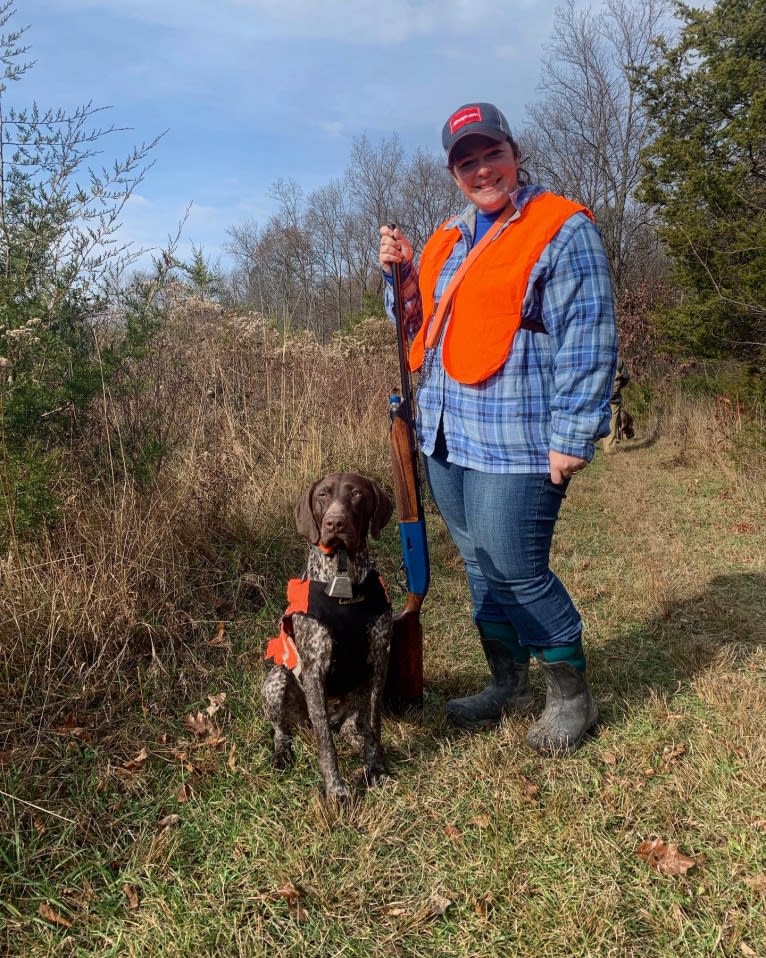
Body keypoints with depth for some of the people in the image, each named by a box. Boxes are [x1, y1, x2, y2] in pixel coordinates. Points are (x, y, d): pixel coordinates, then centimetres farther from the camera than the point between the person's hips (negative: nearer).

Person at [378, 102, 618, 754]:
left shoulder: (562, 229, -5)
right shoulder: (448, 240, 17)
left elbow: (588, 339, -12)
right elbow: (422, 326, 24)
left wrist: (572, 436, -17)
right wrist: (401, 273, 6)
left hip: (514, 441, -7)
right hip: (447, 435, 8)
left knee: (518, 572, -3)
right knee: (481, 567, 14)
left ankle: (572, 697, 19)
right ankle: (507, 685, 32)